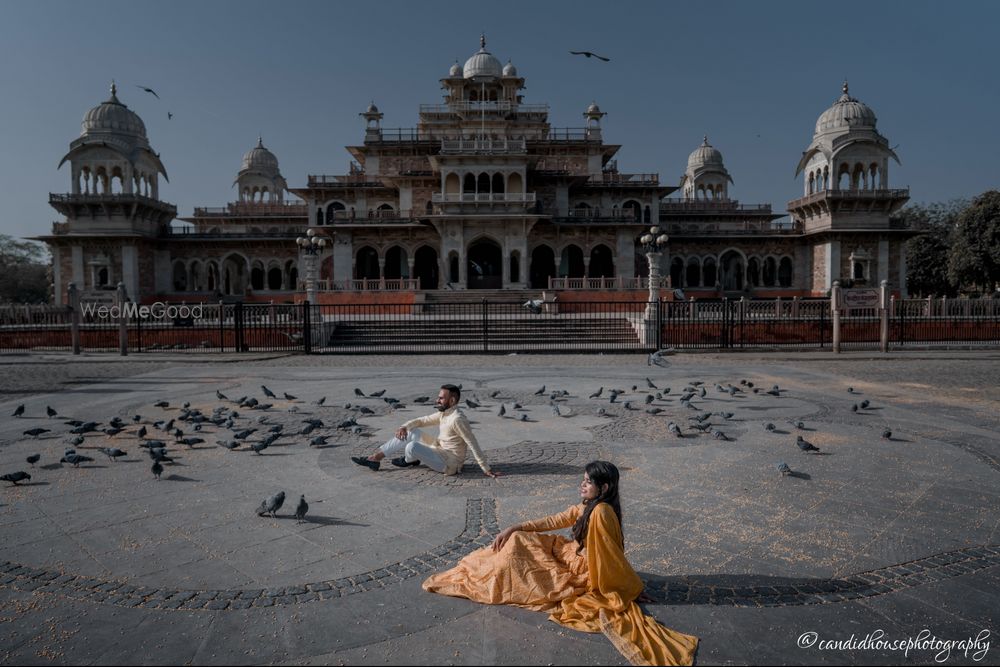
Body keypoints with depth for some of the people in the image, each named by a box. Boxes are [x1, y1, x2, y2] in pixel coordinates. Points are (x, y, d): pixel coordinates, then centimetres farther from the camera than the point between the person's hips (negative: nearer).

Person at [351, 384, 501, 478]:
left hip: (449, 463, -9)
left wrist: (486, 469, -25)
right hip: (440, 452, 10)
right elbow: (421, 421, 13)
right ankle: (374, 459, 7)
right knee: (412, 432, 6)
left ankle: (409, 460, 13)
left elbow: (473, 444, -24)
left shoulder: (457, 419, -23)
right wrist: (404, 427, -6)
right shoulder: (443, 414, 6)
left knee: (412, 447, -27)